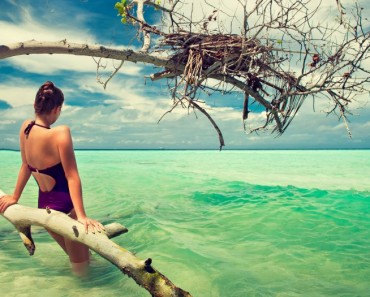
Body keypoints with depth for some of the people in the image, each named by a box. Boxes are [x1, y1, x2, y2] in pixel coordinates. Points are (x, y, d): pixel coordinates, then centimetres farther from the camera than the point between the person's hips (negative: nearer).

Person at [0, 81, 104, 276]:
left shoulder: (26, 127, -4)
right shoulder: (61, 132, -24)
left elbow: (26, 166, 8)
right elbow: (72, 176, -25)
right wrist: (81, 216, -23)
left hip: (44, 207, 8)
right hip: (64, 207, -8)